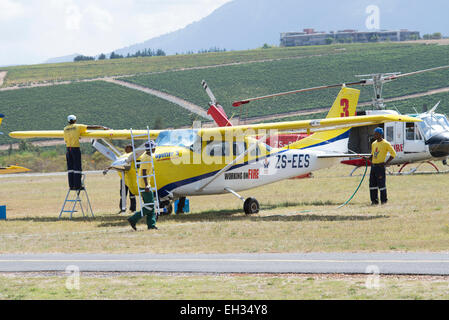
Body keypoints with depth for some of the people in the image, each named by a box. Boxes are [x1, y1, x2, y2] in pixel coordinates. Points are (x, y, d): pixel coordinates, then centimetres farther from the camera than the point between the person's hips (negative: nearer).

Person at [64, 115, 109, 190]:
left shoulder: (65, 129, 9)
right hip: (75, 148, -4)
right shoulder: (78, 126, -1)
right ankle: (77, 185, -5)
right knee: (77, 167, -2)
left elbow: (66, 140, 14)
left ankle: (71, 185, 6)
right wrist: (102, 127, 7)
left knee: (70, 168, 8)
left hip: (68, 148, 4)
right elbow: (91, 127, 0)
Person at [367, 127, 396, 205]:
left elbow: (393, 153, -5)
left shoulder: (386, 144, -6)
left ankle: (383, 200, 4)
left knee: (381, 184, -5)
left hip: (380, 166, -7)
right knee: (372, 183, 5)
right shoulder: (374, 144, 16)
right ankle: (374, 200, 11)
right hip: (373, 166, 7)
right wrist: (368, 158, 7)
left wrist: (387, 162, -12)